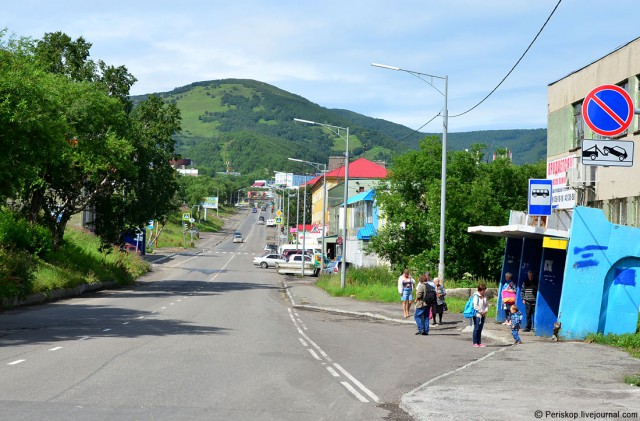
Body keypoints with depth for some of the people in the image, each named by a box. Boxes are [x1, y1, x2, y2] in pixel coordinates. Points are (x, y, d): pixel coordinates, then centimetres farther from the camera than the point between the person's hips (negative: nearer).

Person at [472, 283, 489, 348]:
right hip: (477, 315, -7)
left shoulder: (484, 297, 11)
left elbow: (486, 305, 14)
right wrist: (481, 311, -12)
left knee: (480, 329, 9)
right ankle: (475, 343, 0)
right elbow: (475, 306, -16)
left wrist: (485, 311, -5)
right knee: (476, 329, -5)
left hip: (483, 315, 7)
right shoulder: (476, 296, -11)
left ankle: (479, 342, 13)